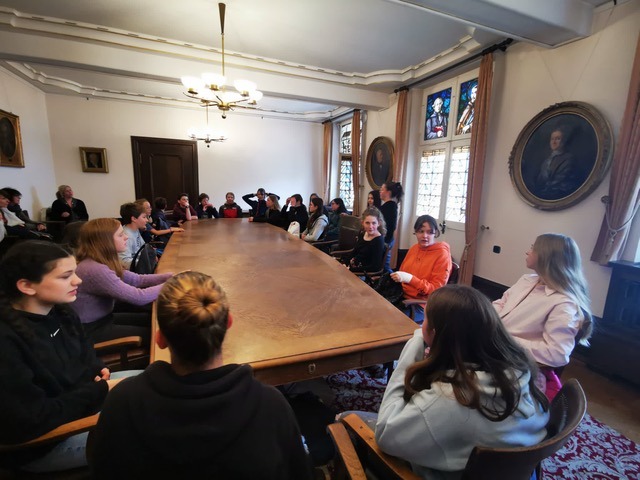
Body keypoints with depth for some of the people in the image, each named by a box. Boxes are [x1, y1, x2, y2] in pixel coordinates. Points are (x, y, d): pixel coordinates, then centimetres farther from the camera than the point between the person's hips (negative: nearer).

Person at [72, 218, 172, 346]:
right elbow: (139, 297, -31)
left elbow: (137, 279, 3)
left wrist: (172, 276, -8)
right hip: (91, 330, -9)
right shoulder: (95, 270, -31)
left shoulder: (104, 262, -1)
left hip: (103, 318, 9)